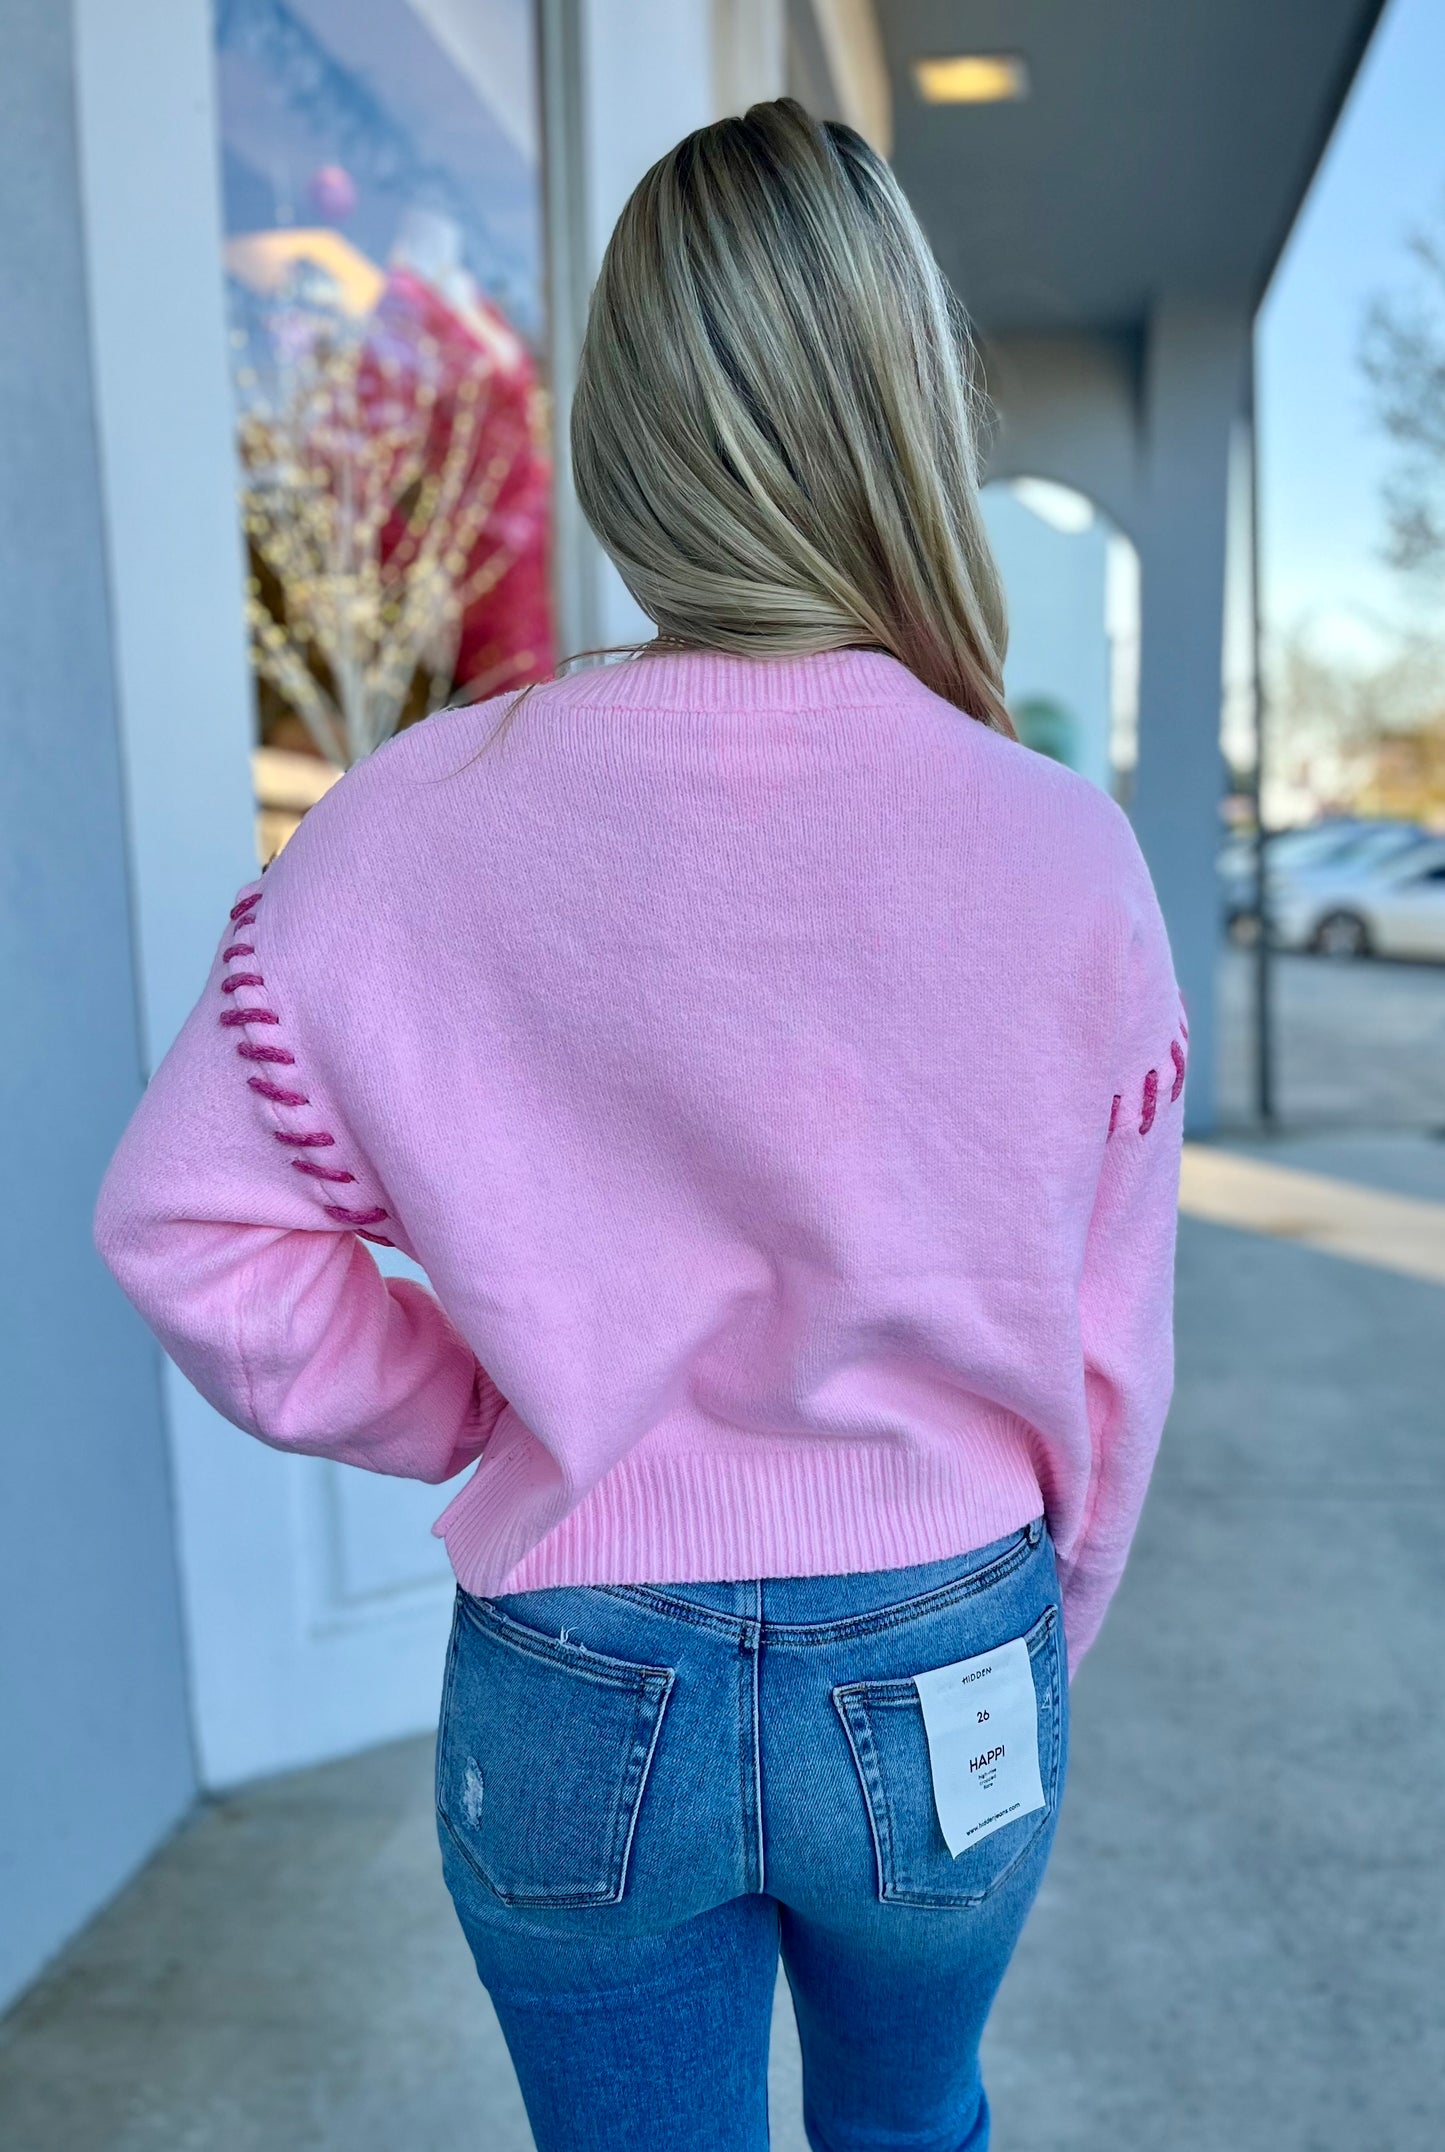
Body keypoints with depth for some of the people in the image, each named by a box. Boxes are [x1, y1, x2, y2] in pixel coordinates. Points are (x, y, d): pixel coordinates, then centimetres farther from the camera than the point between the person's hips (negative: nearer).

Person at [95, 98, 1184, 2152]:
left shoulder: (431, 815, -17)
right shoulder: (1066, 852, -16)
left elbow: (187, 1220, -10)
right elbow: (1107, 1353, -6)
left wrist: (489, 1410, 1)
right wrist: (1034, 1661, 11)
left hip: (575, 1698, 0)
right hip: (945, 1687, 1)